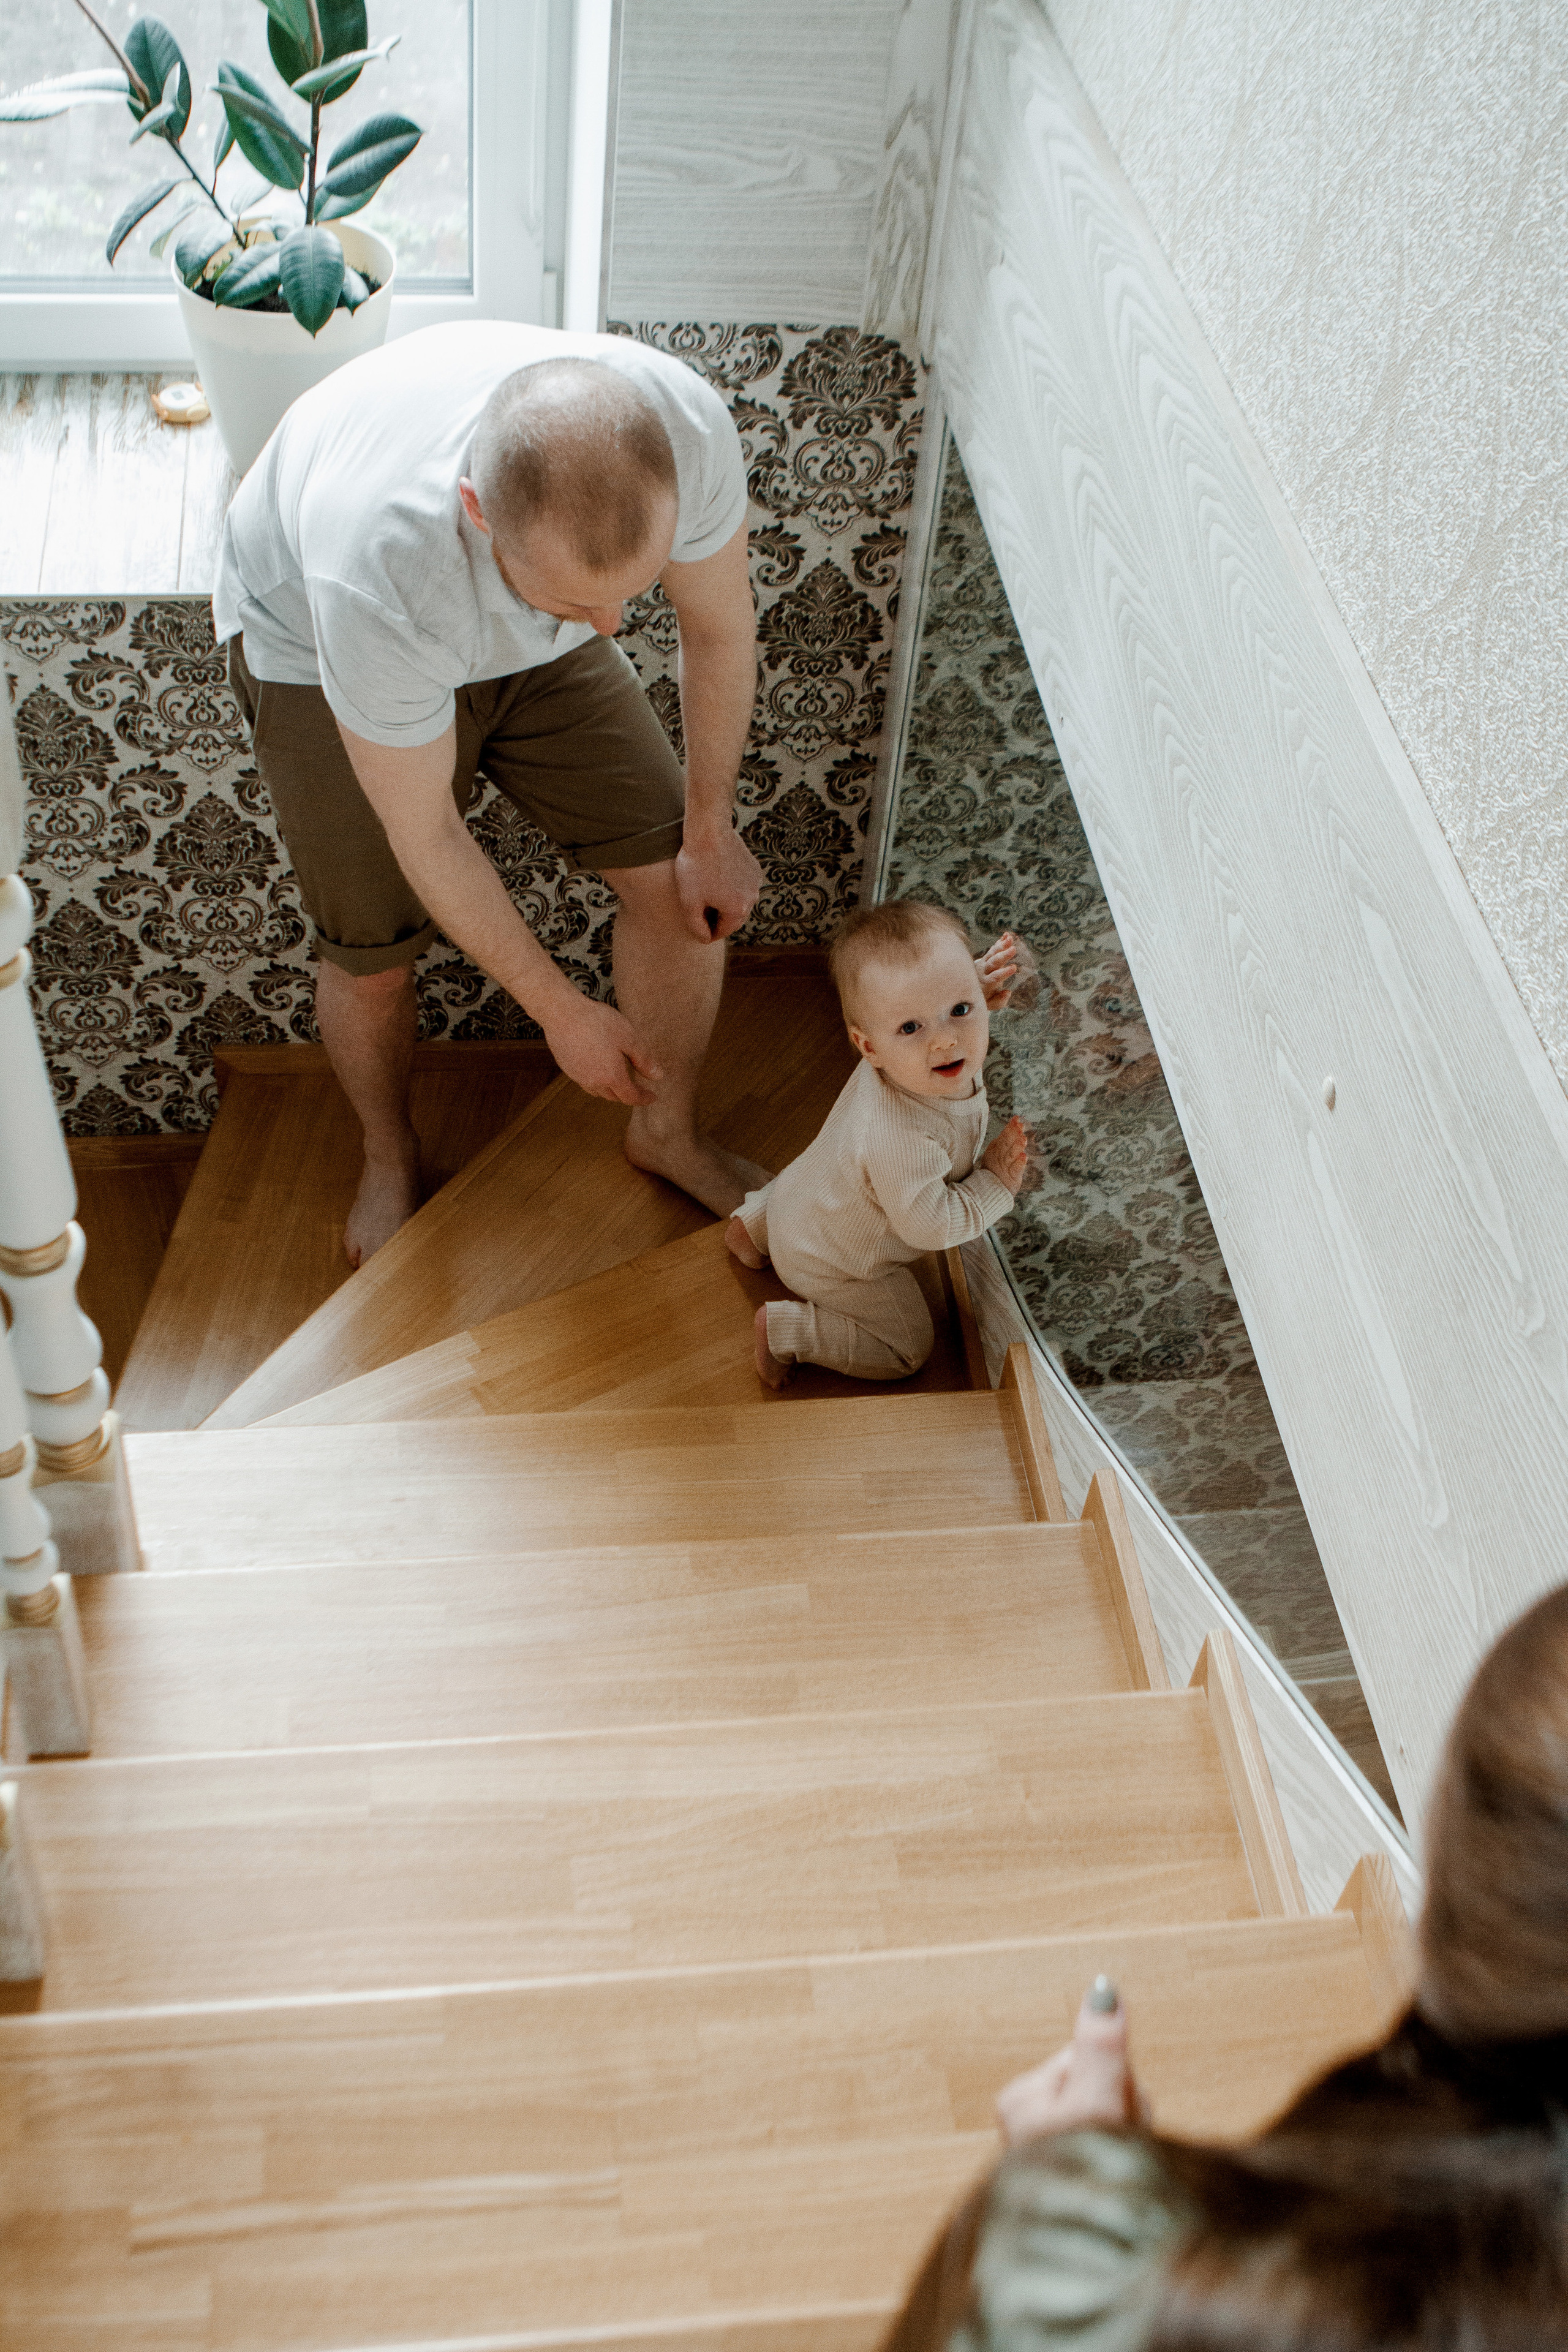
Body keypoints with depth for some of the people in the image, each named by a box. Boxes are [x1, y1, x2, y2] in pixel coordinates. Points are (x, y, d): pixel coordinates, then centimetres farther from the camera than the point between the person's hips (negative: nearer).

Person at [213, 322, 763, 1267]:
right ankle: (391, 1154, 33)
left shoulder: (690, 427, -36)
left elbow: (720, 627, -13)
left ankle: (670, 1130, 25)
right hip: (313, 635, -3)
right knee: (374, 958, -2)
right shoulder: (378, 570, -46)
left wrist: (709, 831, -2)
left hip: (526, 638, 4)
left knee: (679, 877, -2)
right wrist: (563, 1011, -19)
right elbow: (426, 841, -29)